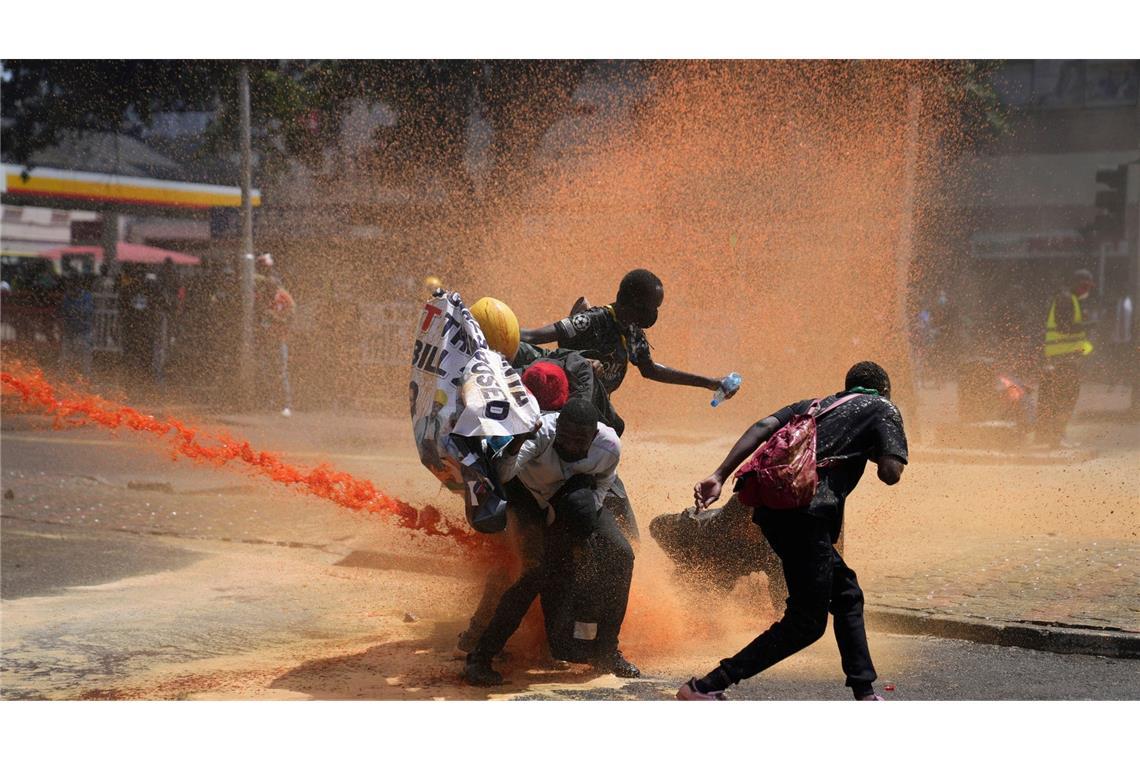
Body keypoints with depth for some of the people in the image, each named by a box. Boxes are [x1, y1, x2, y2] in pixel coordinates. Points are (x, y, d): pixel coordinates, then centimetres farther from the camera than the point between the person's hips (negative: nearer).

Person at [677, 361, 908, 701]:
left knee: (846, 594, 21)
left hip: (772, 507, 8)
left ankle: (865, 694, 22)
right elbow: (890, 473, -3)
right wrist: (871, 451, 20)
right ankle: (704, 687, -8)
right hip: (807, 515, -8)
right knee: (806, 623, -2)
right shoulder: (883, 409, 13)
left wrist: (719, 476, 3)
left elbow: (764, 426, 11)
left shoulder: (815, 404, 29)